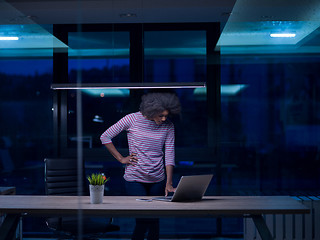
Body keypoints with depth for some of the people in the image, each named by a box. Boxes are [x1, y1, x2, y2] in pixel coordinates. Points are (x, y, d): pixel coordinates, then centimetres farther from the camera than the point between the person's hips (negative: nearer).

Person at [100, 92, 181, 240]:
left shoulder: (168, 126, 0)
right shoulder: (132, 119, -9)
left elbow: (169, 155, -2)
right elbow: (105, 137, -1)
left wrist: (169, 183, -11)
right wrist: (121, 158, -4)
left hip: (158, 180, 4)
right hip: (134, 178, -3)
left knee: (154, 220, 7)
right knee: (144, 219, -12)